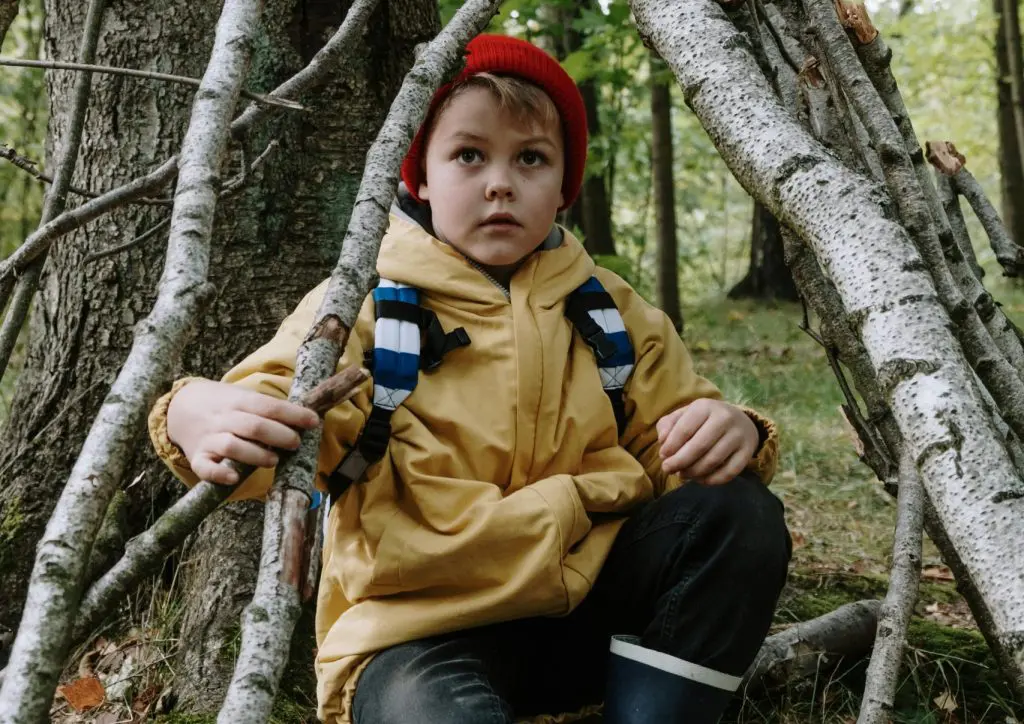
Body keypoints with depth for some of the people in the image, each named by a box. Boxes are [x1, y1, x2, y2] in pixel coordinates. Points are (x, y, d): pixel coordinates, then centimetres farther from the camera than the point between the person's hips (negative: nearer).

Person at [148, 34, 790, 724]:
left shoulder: (614, 310, 11)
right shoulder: (365, 304, 0)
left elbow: (672, 448, 10)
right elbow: (276, 413, -15)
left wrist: (728, 433, -15)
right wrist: (202, 417, -40)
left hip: (587, 601, 6)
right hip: (421, 627, -5)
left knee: (739, 518, -19)